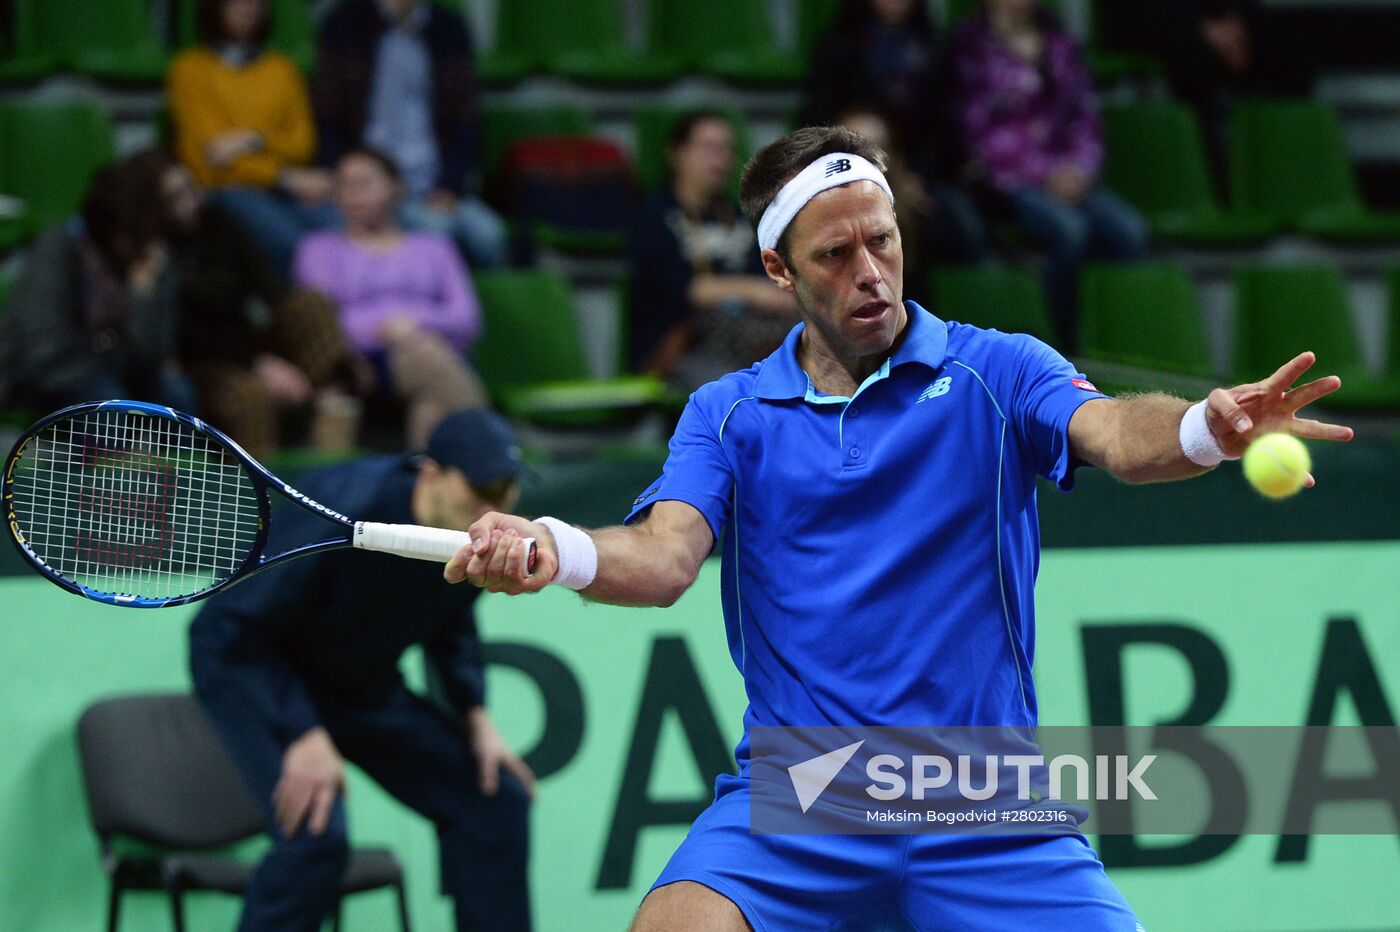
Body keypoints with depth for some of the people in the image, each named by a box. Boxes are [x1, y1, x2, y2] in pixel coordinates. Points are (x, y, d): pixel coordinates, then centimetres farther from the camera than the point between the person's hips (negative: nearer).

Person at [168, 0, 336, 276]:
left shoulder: (282, 68, 19)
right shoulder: (191, 67, 7)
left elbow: (303, 144, 12)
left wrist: (254, 140, -10)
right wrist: (286, 178, -12)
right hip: (226, 188, -3)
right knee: (287, 238, -34)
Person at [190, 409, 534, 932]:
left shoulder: (481, 534, -11)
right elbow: (223, 632, -28)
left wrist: (476, 719, 0)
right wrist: (304, 736, -32)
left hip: (360, 684, 7)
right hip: (252, 669, -7)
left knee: (493, 799, 1)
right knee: (316, 831, -28)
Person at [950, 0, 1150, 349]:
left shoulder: (1058, 39, 17)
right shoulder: (970, 44, 1)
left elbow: (1085, 112, 15)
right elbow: (980, 130, -5)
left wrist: (1081, 166, -5)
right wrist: (1045, 174, -13)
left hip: (1067, 174, 5)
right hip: (1011, 179, -5)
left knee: (1130, 230, -23)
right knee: (1069, 230, -33)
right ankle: (1061, 345, -23)